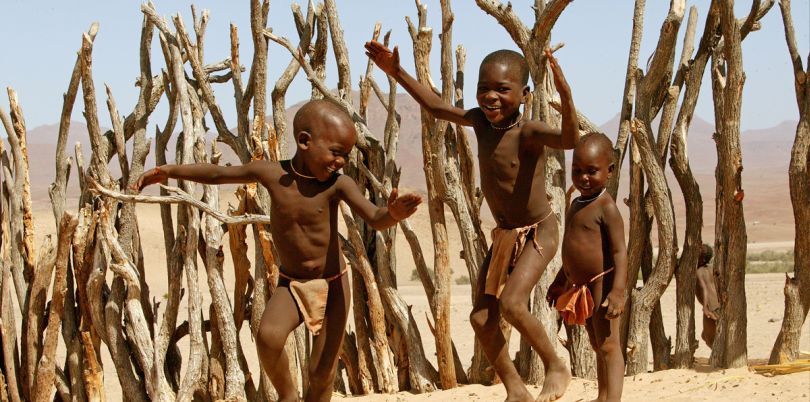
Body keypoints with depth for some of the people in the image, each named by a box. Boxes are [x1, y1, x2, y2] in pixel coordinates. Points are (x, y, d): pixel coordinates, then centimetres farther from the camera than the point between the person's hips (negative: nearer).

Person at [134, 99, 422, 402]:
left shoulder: (338, 184, -16)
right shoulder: (271, 174, -10)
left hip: (333, 285, -1)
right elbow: (218, 174, 6)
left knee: (322, 374, 1)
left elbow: (375, 219, -30)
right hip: (291, 284, 1)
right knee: (269, 336, -27)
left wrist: (392, 214, -53)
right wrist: (169, 171, 4)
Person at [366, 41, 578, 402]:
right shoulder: (481, 120, -3)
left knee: (511, 304, -25)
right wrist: (397, 73, 10)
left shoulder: (528, 132, -24)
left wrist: (564, 94, -58)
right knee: (481, 317, 2)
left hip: (538, 232, -8)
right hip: (503, 235, 8)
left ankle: (556, 368, -4)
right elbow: (437, 107, 12)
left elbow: (569, 139, -43)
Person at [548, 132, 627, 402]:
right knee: (598, 347, 17)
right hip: (582, 288, 9)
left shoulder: (606, 207, -15)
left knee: (608, 345, -9)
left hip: (602, 286, -9)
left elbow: (620, 251, -20)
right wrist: (560, 281, 28)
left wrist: (618, 291, -27)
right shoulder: (576, 205, 13)